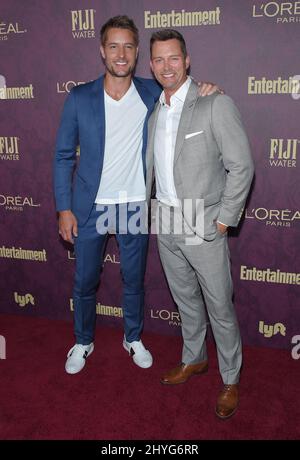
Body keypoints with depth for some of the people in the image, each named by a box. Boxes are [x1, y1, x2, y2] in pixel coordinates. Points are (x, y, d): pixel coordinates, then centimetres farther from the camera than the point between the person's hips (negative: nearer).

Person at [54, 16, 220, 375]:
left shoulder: (153, 93, -2)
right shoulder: (79, 98, -5)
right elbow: (64, 156, -1)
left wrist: (203, 91, -10)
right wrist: (64, 208, -6)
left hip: (135, 207, 1)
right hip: (89, 208, 0)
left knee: (134, 280, 15)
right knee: (84, 282, 13)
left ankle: (134, 339, 39)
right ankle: (83, 342, 37)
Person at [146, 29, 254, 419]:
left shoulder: (215, 104, -12)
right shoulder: (152, 110, 7)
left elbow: (241, 167, -12)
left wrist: (224, 220, -13)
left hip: (203, 228, -5)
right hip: (164, 225, 6)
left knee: (220, 308, 6)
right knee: (185, 299, 20)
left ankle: (231, 380, 27)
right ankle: (194, 359, 42)